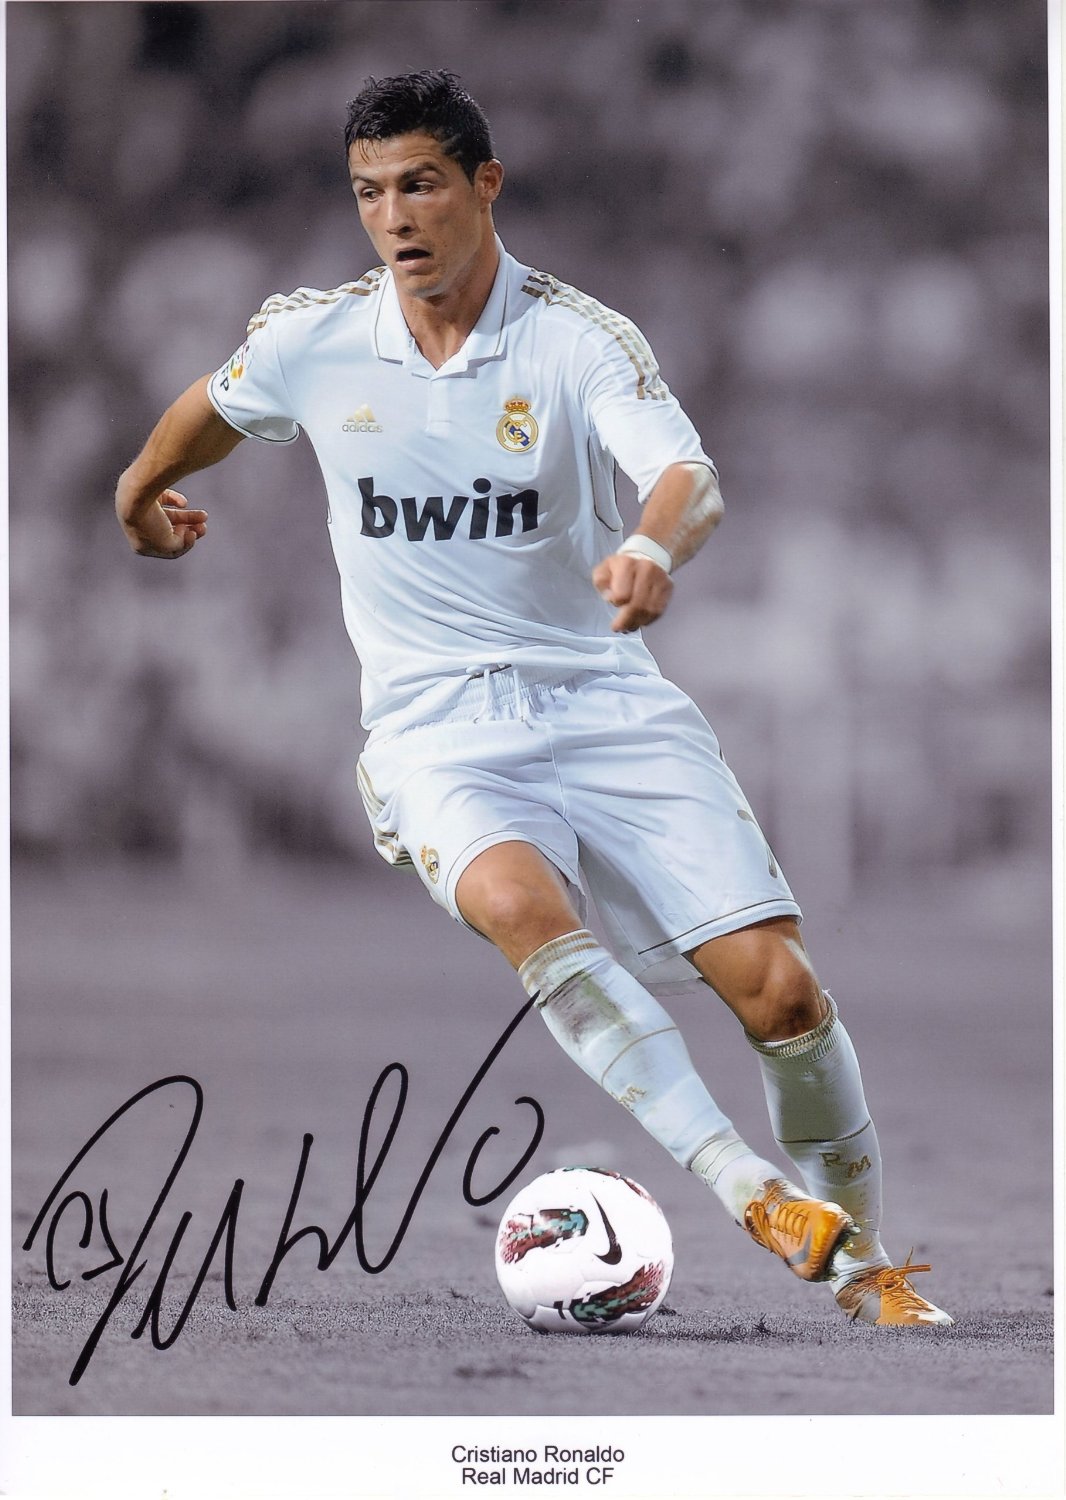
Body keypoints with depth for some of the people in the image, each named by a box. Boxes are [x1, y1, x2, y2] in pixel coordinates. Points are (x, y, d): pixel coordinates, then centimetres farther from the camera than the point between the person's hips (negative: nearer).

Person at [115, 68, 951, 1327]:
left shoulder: (579, 337, -8)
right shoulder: (307, 341, 1)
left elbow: (691, 479, -24)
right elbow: (208, 409, 24)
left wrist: (654, 546, -47)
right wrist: (141, 492, 42)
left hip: (604, 701, 0)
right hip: (435, 725, 0)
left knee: (778, 987, -13)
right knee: (521, 899, -35)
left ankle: (862, 1265, 9)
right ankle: (746, 1188, -38)